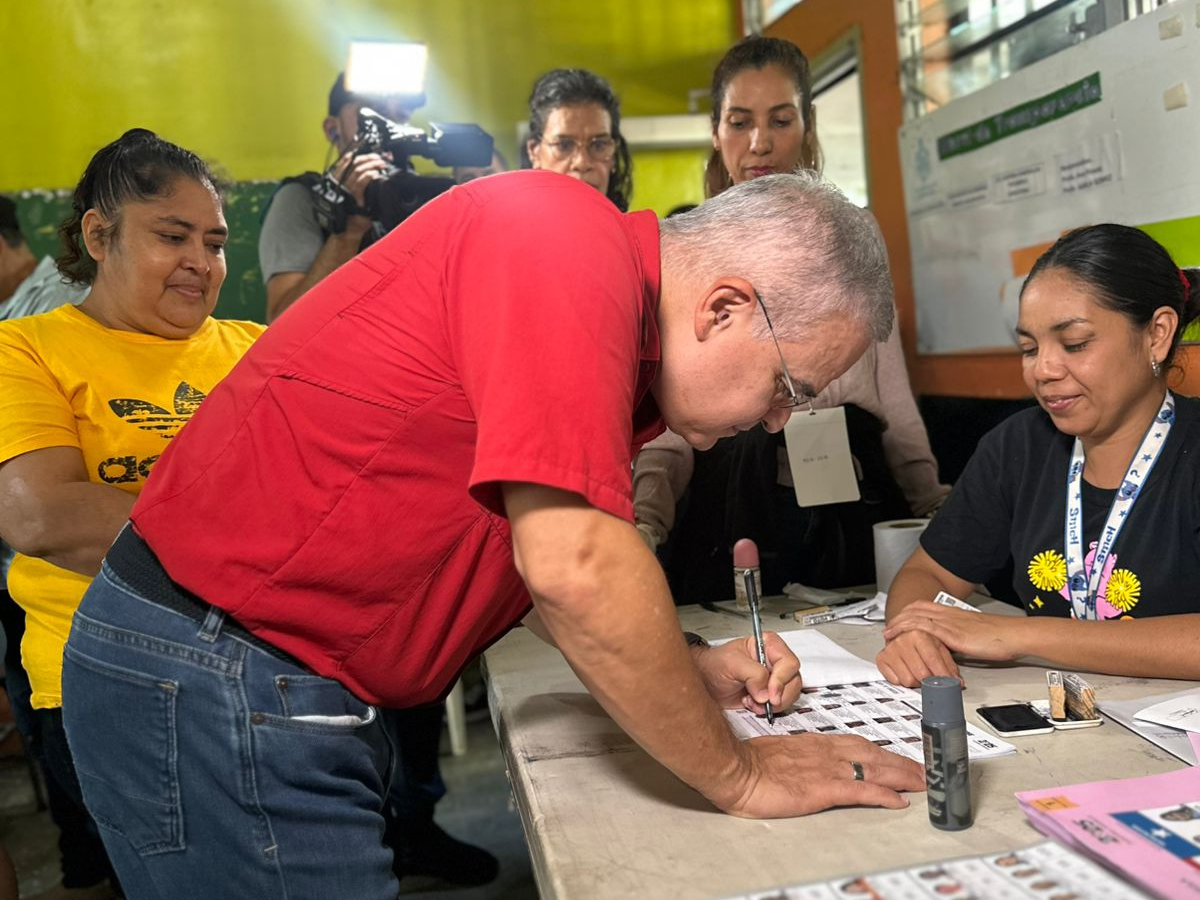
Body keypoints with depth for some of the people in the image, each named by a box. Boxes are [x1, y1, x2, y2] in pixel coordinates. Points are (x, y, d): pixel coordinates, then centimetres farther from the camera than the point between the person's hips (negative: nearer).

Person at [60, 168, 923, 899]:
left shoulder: (620, 321, 8)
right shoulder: (563, 238, -21)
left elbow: (551, 561, 15)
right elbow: (574, 567, -28)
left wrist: (688, 669, 4)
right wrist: (739, 774, -15)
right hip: (213, 687, -9)